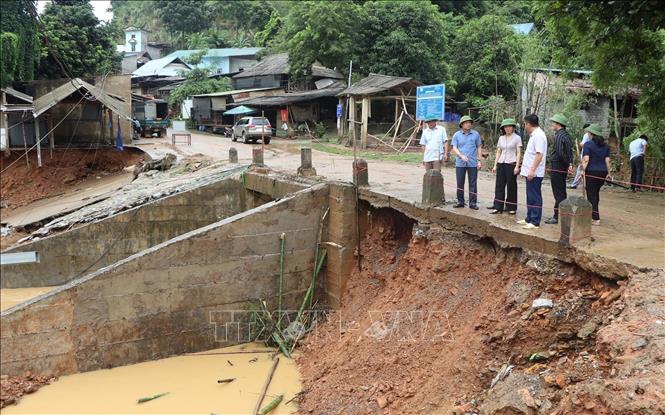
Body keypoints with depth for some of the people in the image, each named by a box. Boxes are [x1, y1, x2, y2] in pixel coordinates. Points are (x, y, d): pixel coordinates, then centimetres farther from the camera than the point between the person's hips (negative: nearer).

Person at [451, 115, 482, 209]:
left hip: (473, 163, 0)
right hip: (460, 163, 1)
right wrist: (461, 156, -16)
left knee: (473, 184, 0)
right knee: (460, 183, 5)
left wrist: (479, 160, 2)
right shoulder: (457, 135, 5)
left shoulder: (475, 134, 6)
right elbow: (454, 148, 0)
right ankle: (460, 201, 15)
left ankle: (473, 203, 4)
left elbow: (478, 148, 9)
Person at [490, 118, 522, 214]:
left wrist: (517, 166, -12)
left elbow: (518, 153, -4)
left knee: (511, 186, 1)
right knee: (499, 186, 2)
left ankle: (512, 208, 9)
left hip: (511, 164, -4)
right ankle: (498, 207, 6)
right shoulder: (501, 138, 12)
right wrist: (495, 165, 9)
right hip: (501, 164, 4)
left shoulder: (517, 138, -1)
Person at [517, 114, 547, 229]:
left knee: (534, 198, -5)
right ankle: (529, 218, 24)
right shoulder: (534, 135, 15)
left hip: (534, 173, -10)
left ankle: (535, 222, -2)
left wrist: (532, 170, -26)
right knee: (530, 197, 16)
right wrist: (525, 169, 22)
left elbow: (539, 154, -23)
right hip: (530, 172, 10)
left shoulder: (538, 135, -16)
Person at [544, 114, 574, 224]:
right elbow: (569, 151, 15)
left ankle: (557, 216, -1)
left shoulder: (559, 136, -17)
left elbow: (560, 153, -24)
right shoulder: (566, 135, 14)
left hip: (556, 167, -10)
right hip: (562, 168, 10)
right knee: (562, 192, 15)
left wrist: (568, 164, -14)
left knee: (558, 193, -5)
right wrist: (570, 163, 8)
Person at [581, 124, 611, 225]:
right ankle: (592, 213, 28)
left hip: (592, 171, -6)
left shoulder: (588, 144, -7)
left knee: (591, 194, 0)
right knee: (596, 193, 20)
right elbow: (607, 160, 6)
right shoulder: (605, 145, 9)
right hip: (603, 172, 6)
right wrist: (608, 171, 13)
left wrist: (583, 169, -14)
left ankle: (596, 218, -3)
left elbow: (586, 159, -16)